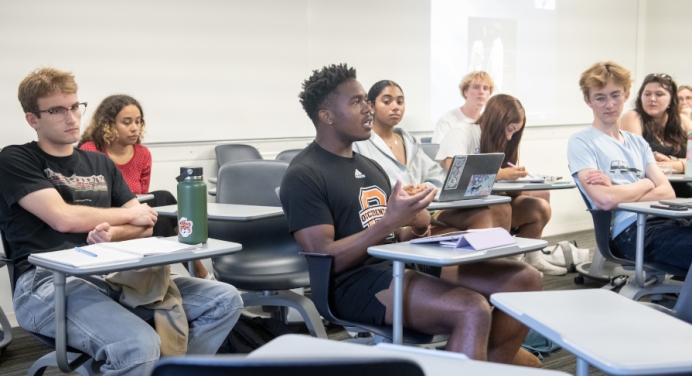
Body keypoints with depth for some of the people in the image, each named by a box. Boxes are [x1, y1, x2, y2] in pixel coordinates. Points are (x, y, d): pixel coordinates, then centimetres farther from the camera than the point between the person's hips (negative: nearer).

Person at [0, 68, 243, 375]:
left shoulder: (100, 163, 22)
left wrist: (112, 232, -9)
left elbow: (145, 225, 15)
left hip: (112, 275, 6)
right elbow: (63, 218, -10)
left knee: (226, 300, -11)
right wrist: (129, 214, 4)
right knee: (139, 346, -36)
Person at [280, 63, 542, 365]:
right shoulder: (304, 175, -7)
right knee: (473, 311, -32)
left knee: (524, 279, -5)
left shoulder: (369, 166, 20)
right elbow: (324, 260, -16)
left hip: (403, 264, 9)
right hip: (356, 283, -8)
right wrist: (389, 222, -21)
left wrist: (415, 222, -3)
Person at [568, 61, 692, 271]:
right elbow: (605, 200, -12)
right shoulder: (581, 142, 3)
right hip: (631, 231, -6)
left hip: (664, 221, 7)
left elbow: (667, 193, 11)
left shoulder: (638, 142, 23)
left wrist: (620, 193, -6)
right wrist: (645, 184, 6)